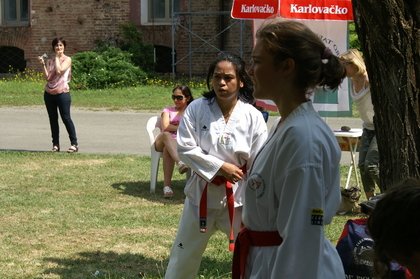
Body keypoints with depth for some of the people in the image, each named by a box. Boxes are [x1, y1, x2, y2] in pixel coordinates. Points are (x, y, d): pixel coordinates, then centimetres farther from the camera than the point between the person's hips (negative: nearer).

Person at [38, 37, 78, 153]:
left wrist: (57, 57, -6)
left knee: (66, 118, -6)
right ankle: (55, 144, 13)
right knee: (53, 119, 7)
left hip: (62, 93, -5)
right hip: (49, 93, 5)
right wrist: (43, 64, -8)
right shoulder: (50, 61, 10)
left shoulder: (67, 60, -1)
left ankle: (74, 144, -2)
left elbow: (59, 70, -18)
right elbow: (47, 77, -1)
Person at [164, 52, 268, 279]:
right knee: (184, 254, 16)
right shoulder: (196, 109, -8)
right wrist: (219, 167, -20)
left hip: (238, 194, -1)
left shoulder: (253, 116, -10)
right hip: (202, 192, 1)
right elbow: (185, 148, -12)